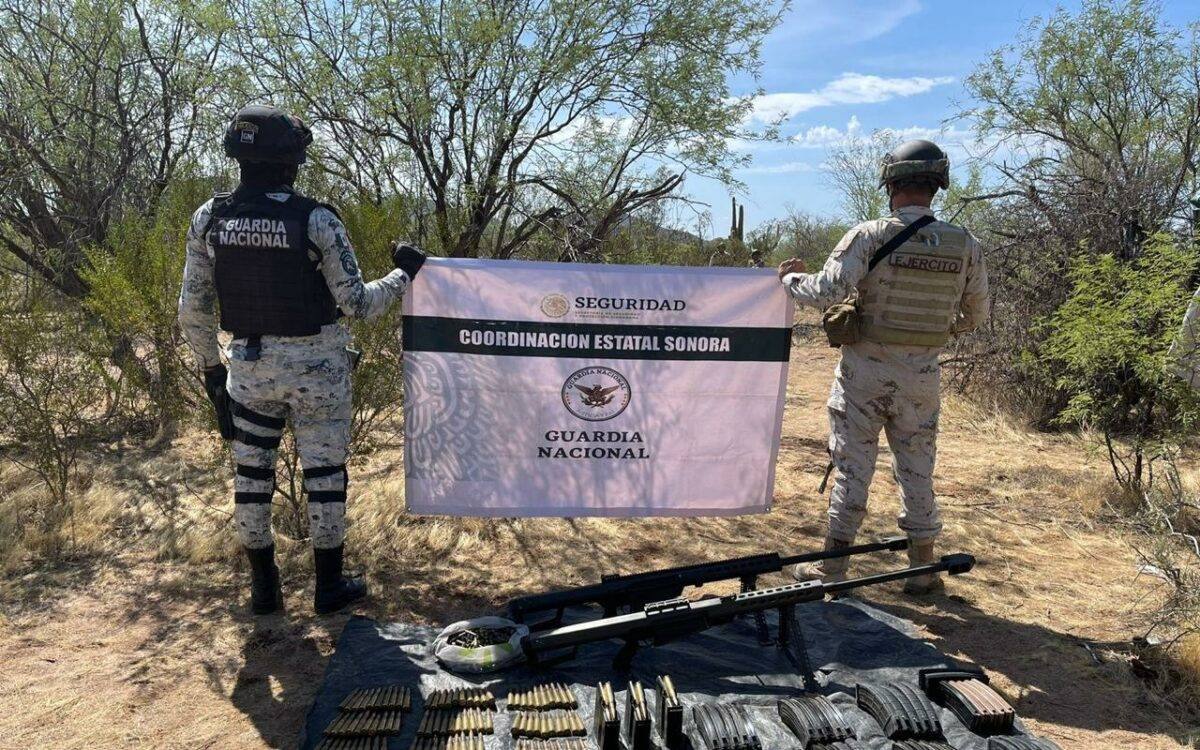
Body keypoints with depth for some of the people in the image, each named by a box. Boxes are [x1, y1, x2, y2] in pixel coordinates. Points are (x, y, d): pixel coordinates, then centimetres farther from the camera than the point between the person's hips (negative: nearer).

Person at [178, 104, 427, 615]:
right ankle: (329, 586, 22)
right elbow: (356, 304, -11)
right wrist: (403, 277, 5)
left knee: (251, 474, 16)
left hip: (249, 366, 3)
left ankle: (263, 588, 27)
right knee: (324, 474, 10)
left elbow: (193, 308, 1)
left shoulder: (208, 220, -4)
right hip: (317, 367, -3)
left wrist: (210, 365, 15)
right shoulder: (317, 221, -16)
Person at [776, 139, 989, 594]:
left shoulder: (870, 236, -14)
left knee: (852, 467, 6)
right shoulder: (965, 246, -1)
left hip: (865, 371, -3)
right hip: (922, 376, 3)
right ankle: (923, 569, 23)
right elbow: (976, 316, 7)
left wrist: (789, 277, 0)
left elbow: (824, 292, -19)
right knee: (917, 471, 14)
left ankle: (833, 566, 15)